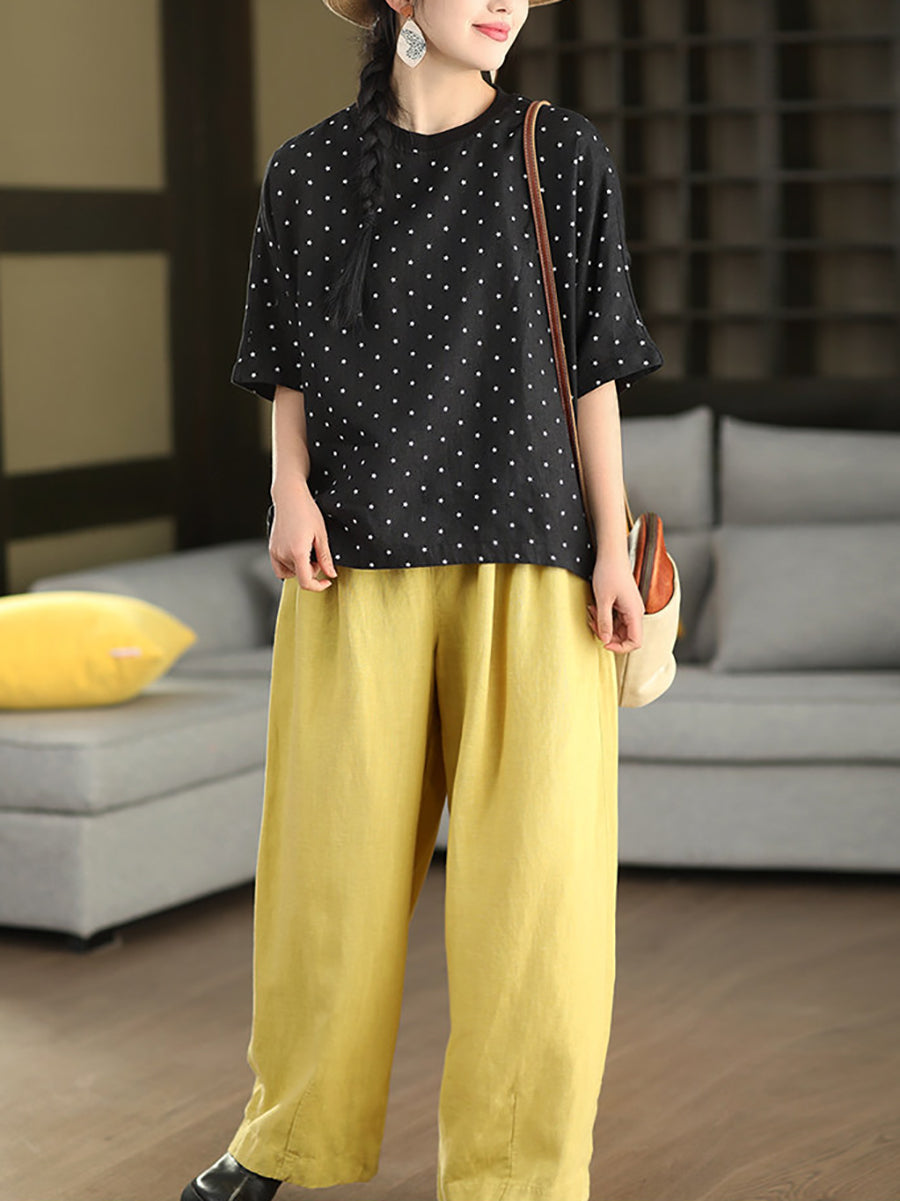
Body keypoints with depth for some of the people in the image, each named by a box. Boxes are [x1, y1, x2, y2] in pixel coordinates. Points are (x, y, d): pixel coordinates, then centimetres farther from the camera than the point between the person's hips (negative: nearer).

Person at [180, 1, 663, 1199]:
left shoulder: (562, 156, 2)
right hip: (361, 563, 1)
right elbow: (292, 372, 9)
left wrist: (613, 550, -3)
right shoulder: (309, 172, 5)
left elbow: (592, 365, 4)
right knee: (336, 853, 7)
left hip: (523, 561, -1)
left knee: (535, 874, -8)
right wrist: (290, 493, -10)